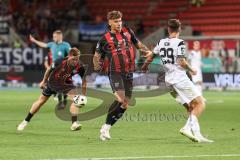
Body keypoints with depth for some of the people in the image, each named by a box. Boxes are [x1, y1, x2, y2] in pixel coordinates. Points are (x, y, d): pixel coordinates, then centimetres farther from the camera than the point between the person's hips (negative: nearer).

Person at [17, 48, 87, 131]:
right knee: (41, 101, 9)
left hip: (66, 83, 1)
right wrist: (44, 81, 0)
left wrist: (83, 95, -10)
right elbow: (49, 69, -11)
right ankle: (25, 121, 26)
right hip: (52, 82, -1)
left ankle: (74, 123, -24)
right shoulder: (60, 62, -33)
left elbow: (84, 80, -11)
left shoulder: (80, 67, -29)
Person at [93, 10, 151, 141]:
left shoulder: (128, 32, 11)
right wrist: (97, 65, -11)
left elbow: (138, 44, 24)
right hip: (115, 72, -5)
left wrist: (147, 51, 6)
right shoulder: (105, 39, 1)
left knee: (124, 104, 2)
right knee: (120, 99, -22)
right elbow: (97, 55, 10)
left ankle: (107, 127, 11)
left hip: (129, 73, 5)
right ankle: (105, 127, -13)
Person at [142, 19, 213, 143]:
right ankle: (189, 128, -21)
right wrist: (191, 70, 2)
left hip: (169, 80, 7)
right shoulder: (179, 43, -10)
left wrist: (145, 66, 40)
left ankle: (196, 133, -1)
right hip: (180, 78, -7)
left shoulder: (162, 42, 9)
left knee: (191, 107, 11)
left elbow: (151, 56, 21)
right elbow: (182, 62, -16)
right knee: (200, 103, -5)